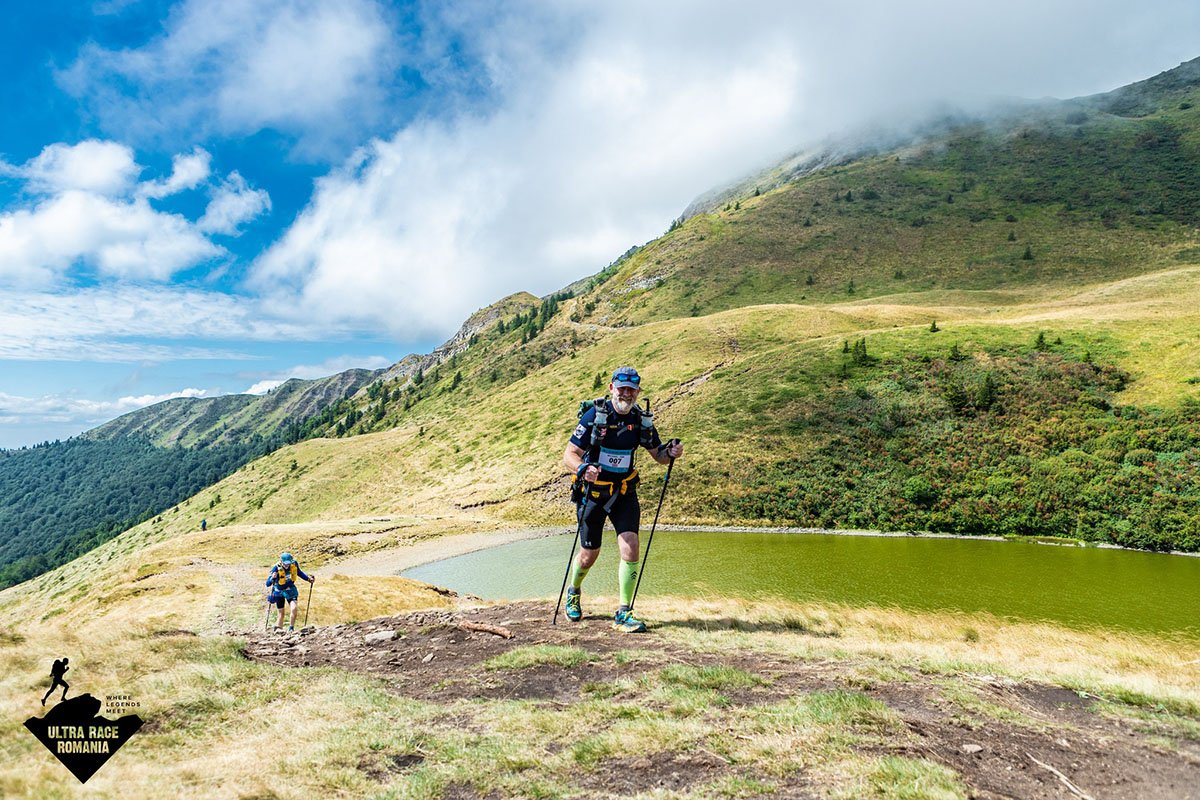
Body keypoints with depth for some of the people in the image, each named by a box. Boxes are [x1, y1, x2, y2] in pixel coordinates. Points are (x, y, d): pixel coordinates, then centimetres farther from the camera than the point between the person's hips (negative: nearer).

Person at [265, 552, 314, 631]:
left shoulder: (294, 564, -18)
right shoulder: (276, 568, -27)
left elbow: (299, 572, 7)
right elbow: (267, 584, -28)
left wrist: (308, 579, 0)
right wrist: (272, 578, -48)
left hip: (290, 590, 2)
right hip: (279, 591, -2)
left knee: (294, 609, -19)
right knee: (281, 614, 4)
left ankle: (291, 629, -2)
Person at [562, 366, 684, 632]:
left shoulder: (641, 419, -4)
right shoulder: (594, 416, -16)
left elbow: (658, 455, 7)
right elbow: (569, 455, -18)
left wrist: (670, 452, -17)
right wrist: (583, 468, -40)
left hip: (624, 492, 3)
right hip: (594, 491, -2)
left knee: (630, 546, -15)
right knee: (589, 554, 7)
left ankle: (623, 613, -5)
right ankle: (573, 593, 40)